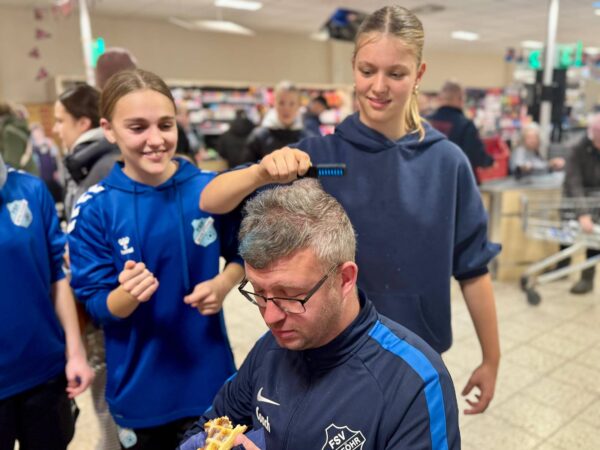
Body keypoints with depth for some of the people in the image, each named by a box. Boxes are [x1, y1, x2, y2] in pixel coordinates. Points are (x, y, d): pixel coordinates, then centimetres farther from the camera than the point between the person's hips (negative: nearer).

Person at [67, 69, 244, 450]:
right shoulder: (95, 209, -12)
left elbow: (242, 254, 5)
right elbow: (98, 307, -9)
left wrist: (223, 284, -15)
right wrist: (127, 293, -30)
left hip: (210, 377, 1)